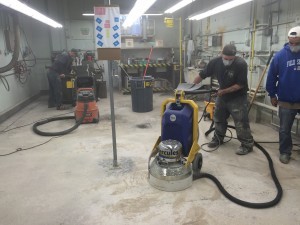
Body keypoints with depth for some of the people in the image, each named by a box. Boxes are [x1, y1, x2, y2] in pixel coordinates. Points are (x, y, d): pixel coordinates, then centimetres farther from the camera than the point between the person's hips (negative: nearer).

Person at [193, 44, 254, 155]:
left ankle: (247, 144, 6)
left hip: (237, 97, -5)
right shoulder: (215, 62, -14)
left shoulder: (241, 64, -26)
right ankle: (218, 138, 32)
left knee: (241, 122, -6)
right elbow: (201, 75, -7)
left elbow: (240, 84, -22)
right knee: (218, 118, 15)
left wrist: (225, 91, -26)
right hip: (222, 95, 5)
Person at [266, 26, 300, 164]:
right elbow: (271, 76, -1)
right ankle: (285, 152, 28)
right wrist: (272, 95, 0)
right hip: (286, 101, 0)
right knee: (284, 130, 12)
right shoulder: (280, 55, -5)